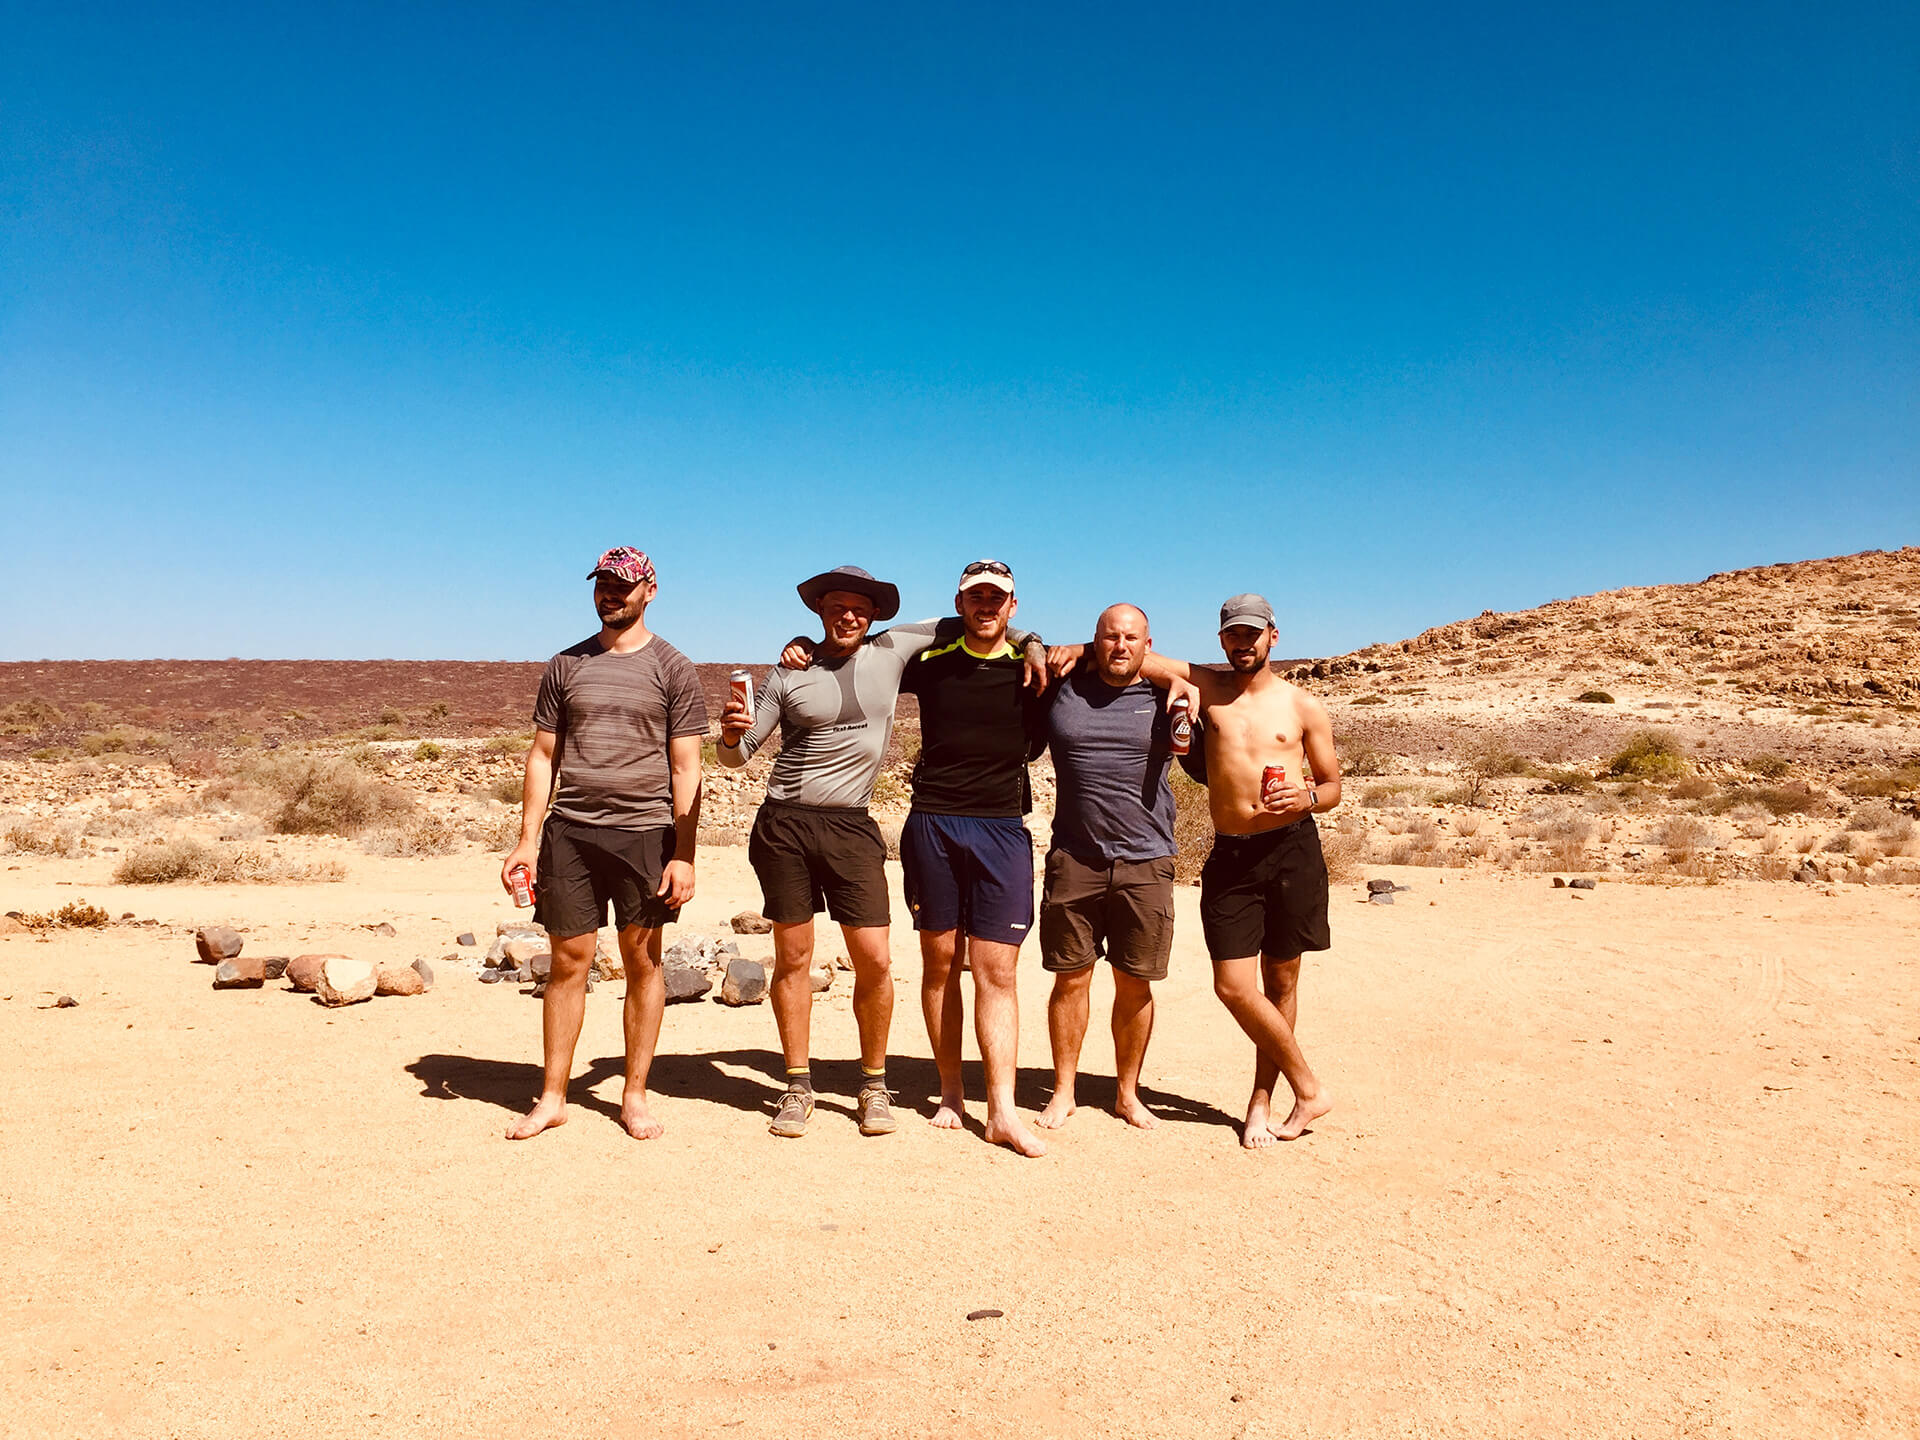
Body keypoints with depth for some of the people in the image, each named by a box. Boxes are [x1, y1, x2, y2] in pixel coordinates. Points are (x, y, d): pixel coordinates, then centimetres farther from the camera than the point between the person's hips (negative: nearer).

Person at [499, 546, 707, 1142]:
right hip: (569, 830, 2)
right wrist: (526, 840, 6)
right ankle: (552, 1097, 17)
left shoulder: (673, 669, 3)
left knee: (643, 963, 5)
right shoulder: (565, 666, 12)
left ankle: (635, 1094, 17)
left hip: (645, 831, -2)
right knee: (568, 962, 6)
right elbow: (543, 756, 13)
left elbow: (686, 768, 0)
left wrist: (684, 855, -7)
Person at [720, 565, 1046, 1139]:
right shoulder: (791, 672, 3)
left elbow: (957, 624, 21)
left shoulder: (891, 650, 7)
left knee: (874, 960, -4)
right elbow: (739, 755, 6)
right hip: (784, 823, 0)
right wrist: (732, 736, -16)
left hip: (851, 827, 1)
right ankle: (798, 1087, 19)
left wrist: (1028, 641, 11)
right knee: (793, 957, 5)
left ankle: (874, 1085, 16)